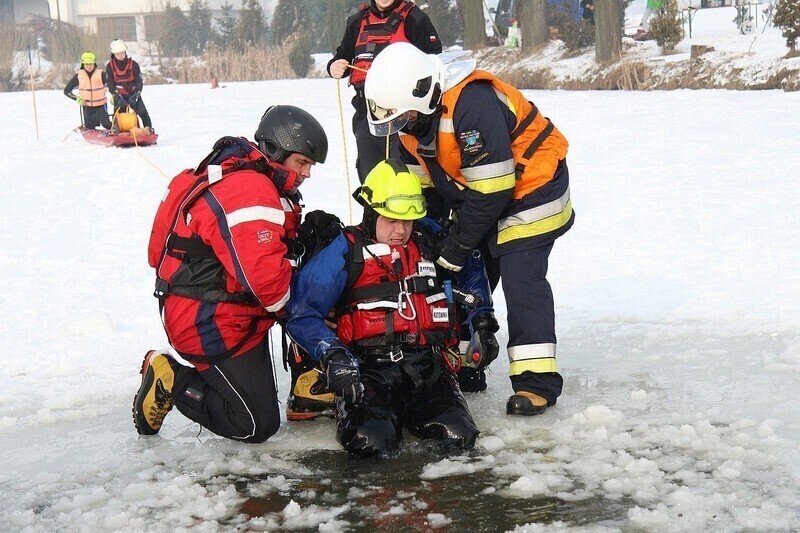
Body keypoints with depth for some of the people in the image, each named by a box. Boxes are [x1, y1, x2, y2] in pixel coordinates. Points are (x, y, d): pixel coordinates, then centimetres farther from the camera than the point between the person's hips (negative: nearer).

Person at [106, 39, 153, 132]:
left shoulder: (133, 64, -7)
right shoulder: (110, 66, -4)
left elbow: (139, 82, -9)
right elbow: (110, 85, -7)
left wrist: (135, 96, -24)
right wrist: (118, 97, -21)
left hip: (133, 94, -1)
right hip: (119, 95, 1)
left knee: (143, 112, -18)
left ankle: (149, 129, -12)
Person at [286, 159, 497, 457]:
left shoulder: (429, 243, 15)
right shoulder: (346, 252, 2)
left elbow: (472, 272, 35)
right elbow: (301, 313, -3)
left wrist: (483, 323, 25)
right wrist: (333, 356, -17)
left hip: (429, 365, 3)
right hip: (370, 368, -3)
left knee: (457, 436, -24)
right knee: (368, 440, -31)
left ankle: (413, 413, 10)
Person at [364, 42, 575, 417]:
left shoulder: (472, 103, -34)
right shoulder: (412, 115, -6)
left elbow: (491, 192, -31)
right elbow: (420, 181, 7)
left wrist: (456, 246, -22)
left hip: (531, 185, -9)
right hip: (478, 195, 9)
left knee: (520, 276, -19)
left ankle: (536, 379, -17)